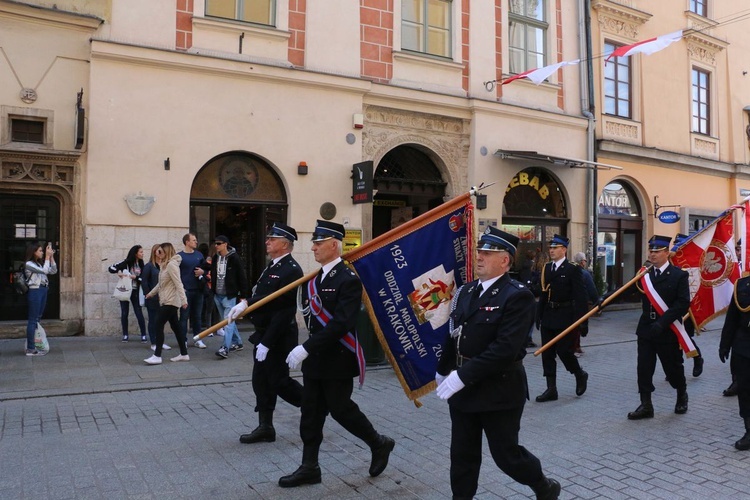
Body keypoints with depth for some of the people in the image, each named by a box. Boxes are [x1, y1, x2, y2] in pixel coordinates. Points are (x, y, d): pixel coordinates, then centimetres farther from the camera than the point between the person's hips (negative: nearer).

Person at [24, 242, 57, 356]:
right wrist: (47, 256, -16)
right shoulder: (29, 264, -9)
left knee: (38, 320, 11)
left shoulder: (39, 264, 15)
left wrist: (51, 257, 6)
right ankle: (30, 349, -6)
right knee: (33, 320, -7)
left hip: (43, 291, 9)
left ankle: (35, 345, 16)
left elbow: (54, 271, 14)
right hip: (34, 292, -9)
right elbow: (45, 271, -20)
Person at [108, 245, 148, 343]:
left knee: (139, 313, -2)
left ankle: (143, 335, 0)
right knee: (124, 313, 4)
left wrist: (135, 277, -17)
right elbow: (111, 268, -7)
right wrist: (118, 272, -24)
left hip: (135, 291, 2)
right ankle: (125, 335, 15)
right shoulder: (126, 262, -6)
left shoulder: (141, 264, 3)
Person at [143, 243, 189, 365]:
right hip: (167, 301, 10)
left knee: (159, 325, -9)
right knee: (175, 326, 11)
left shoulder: (171, 265, -16)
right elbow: (161, 283, 26)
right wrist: (151, 293, 36)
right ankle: (184, 354, 16)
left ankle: (157, 356, -5)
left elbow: (178, 283, -23)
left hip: (170, 301, -10)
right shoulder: (165, 265, 15)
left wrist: (183, 300, -29)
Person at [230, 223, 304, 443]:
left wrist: (267, 343, -23)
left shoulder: (291, 270, -19)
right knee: (261, 381, 12)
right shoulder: (272, 266, 11)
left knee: (279, 382, 0)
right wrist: (246, 304, -7)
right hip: (263, 334, 9)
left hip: (278, 337, -9)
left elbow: (284, 310, -23)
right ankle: (265, 427, 22)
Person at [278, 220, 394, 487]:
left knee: (340, 408, 3)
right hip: (315, 357, 8)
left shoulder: (348, 279, -17)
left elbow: (341, 323, -26)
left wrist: (306, 348, -27)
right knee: (311, 412, 10)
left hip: (337, 359, -8)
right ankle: (309, 468, 22)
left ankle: (379, 443, 26)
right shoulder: (314, 278, 9)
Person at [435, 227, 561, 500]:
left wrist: (464, 375, -25)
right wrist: (443, 370, 16)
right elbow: (454, 334, 15)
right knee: (462, 453, 14)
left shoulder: (517, 296, -17)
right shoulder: (466, 291, 7)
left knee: (506, 454, 9)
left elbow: (505, 347, -25)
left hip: (499, 391, -6)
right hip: (463, 387, 6)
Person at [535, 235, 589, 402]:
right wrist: (539, 316, 10)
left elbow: (580, 297, -11)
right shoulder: (546, 268, 9)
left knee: (563, 350, -4)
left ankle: (580, 375, 25)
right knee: (547, 353, 5)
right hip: (548, 317, 6)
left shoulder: (573, 270, -8)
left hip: (565, 318, -6)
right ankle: (551, 389, 13)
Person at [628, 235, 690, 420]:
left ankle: (682, 396, 39)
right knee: (644, 368, 0)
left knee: (673, 368, 12)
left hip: (668, 331, -3)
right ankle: (646, 405, 8)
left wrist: (662, 323, -24)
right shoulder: (644, 275, 6)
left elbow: (683, 304, -16)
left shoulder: (679, 275, -8)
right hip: (646, 330, 3)